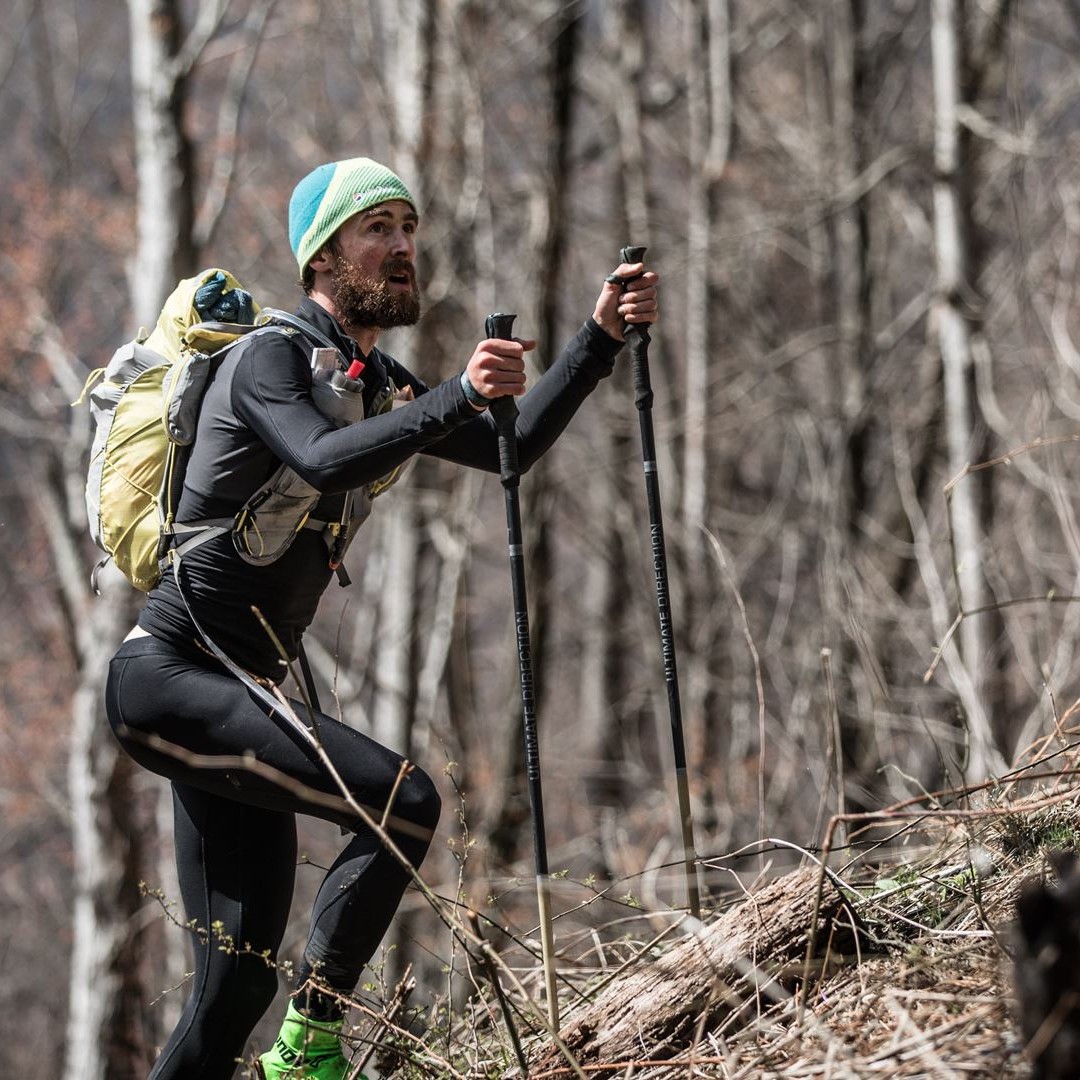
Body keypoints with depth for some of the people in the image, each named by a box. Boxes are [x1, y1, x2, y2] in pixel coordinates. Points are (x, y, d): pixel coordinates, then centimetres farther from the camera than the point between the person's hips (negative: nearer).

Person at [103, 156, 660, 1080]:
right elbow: (324, 463, -30)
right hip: (166, 674, -9)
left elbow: (512, 448, 15)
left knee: (241, 976, 5)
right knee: (405, 802, -23)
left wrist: (602, 336, 6)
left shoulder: (378, 385, 16)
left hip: (236, 694, 9)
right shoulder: (273, 357, -11)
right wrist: (459, 396, -41)